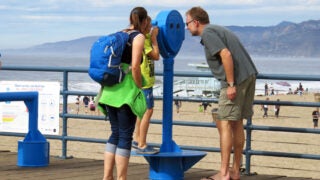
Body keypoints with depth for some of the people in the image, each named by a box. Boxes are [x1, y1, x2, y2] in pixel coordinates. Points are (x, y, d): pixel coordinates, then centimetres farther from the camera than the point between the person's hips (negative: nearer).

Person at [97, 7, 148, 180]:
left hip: (110, 89, 7)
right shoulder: (139, 36, -5)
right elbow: (135, 66, -16)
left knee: (115, 133, 14)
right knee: (125, 136, -3)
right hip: (127, 90, -7)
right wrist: (140, 88, -8)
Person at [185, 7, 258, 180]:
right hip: (249, 75, 10)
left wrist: (231, 84, -20)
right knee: (236, 124, 14)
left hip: (237, 79, -10)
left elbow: (226, 54, -19)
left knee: (224, 124, -6)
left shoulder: (207, 33, -7)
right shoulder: (219, 30, 23)